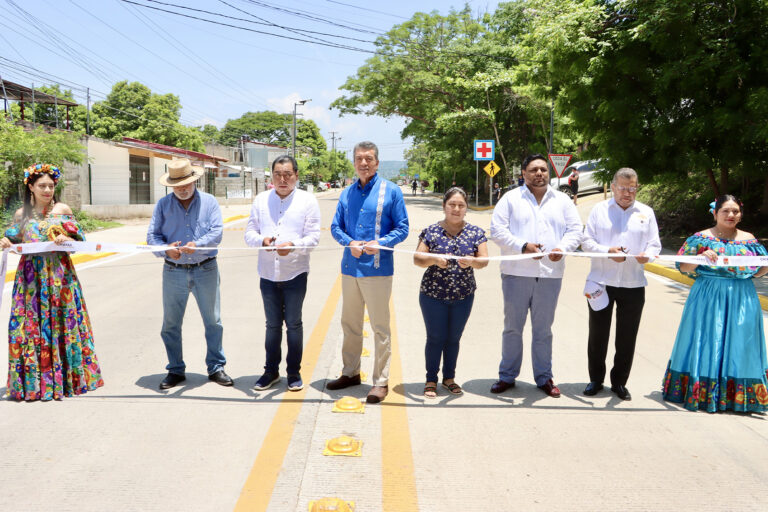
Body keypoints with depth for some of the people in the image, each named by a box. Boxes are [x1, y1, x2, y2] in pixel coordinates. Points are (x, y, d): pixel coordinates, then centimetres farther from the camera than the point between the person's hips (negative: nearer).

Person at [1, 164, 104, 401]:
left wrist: (66, 240, -15)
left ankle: (64, 377, 12)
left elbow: (79, 240, 5)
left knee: (62, 323, 2)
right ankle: (33, 380, 10)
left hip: (59, 275, -1)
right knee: (31, 325, 0)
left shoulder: (63, 210, 3)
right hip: (31, 277, 1)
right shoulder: (22, 214, 7)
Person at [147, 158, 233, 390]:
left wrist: (198, 244, -26)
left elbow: (217, 231, -8)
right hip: (174, 272, 1)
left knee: (213, 321, 5)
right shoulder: (163, 205, 6)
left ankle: (216, 367, 18)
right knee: (171, 324, 6)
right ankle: (175, 370, 20)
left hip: (206, 270, -1)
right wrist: (166, 249, -21)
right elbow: (152, 235, 0)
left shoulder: (209, 202, 3)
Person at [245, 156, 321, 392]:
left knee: (293, 324, 6)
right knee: (272, 324, 13)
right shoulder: (261, 200, 8)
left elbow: (313, 236, -7)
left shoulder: (308, 200, 0)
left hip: (295, 273, -3)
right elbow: (249, 233, 5)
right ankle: (271, 371, 25)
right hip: (268, 273, 3)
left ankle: (294, 372, 19)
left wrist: (293, 246, -25)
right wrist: (262, 240, -17)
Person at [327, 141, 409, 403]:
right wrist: (350, 243, -10)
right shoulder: (347, 193, 11)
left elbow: (402, 228, -4)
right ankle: (350, 372, 31)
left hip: (377, 269, -5)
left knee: (380, 327, 1)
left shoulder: (390, 191, -2)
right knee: (350, 324, 16)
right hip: (350, 268, 5)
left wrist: (380, 243, -20)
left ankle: (381, 381, 11)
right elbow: (335, 227, 10)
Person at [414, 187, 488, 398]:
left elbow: (484, 260, -5)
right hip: (433, 294, -2)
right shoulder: (432, 231, -2)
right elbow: (417, 258, -5)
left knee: (454, 338, 13)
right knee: (435, 338, 4)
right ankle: (431, 380, 17)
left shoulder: (476, 232, 2)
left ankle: (449, 377, 28)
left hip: (463, 296, 2)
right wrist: (434, 259, -24)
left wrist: (472, 261, -27)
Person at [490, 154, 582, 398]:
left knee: (543, 329, 10)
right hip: (516, 273, -2)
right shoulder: (511, 199, 5)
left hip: (550, 274, 2)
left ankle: (544, 377, 21)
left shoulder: (562, 201, 13)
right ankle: (507, 375, 19)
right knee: (512, 327, 7)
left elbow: (575, 230, 9)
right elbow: (497, 229, -3)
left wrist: (562, 248, -12)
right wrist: (522, 246, -16)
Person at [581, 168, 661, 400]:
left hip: (633, 285, 1)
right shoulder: (599, 209, 5)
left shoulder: (646, 213, 10)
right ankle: (595, 379, 22)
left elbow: (654, 244, 8)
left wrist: (647, 254, -15)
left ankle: (619, 382, 22)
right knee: (597, 333, 7)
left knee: (627, 337, 7)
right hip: (601, 281, -1)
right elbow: (587, 241, 1)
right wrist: (607, 251, -17)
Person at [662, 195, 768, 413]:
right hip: (709, 299, -3)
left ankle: (738, 396, 14)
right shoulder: (702, 238, 0)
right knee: (706, 343, 0)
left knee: (739, 347, 4)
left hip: (742, 299, 3)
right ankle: (701, 392, 9)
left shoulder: (749, 239, 10)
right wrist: (701, 258, -21)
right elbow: (683, 267, -4)